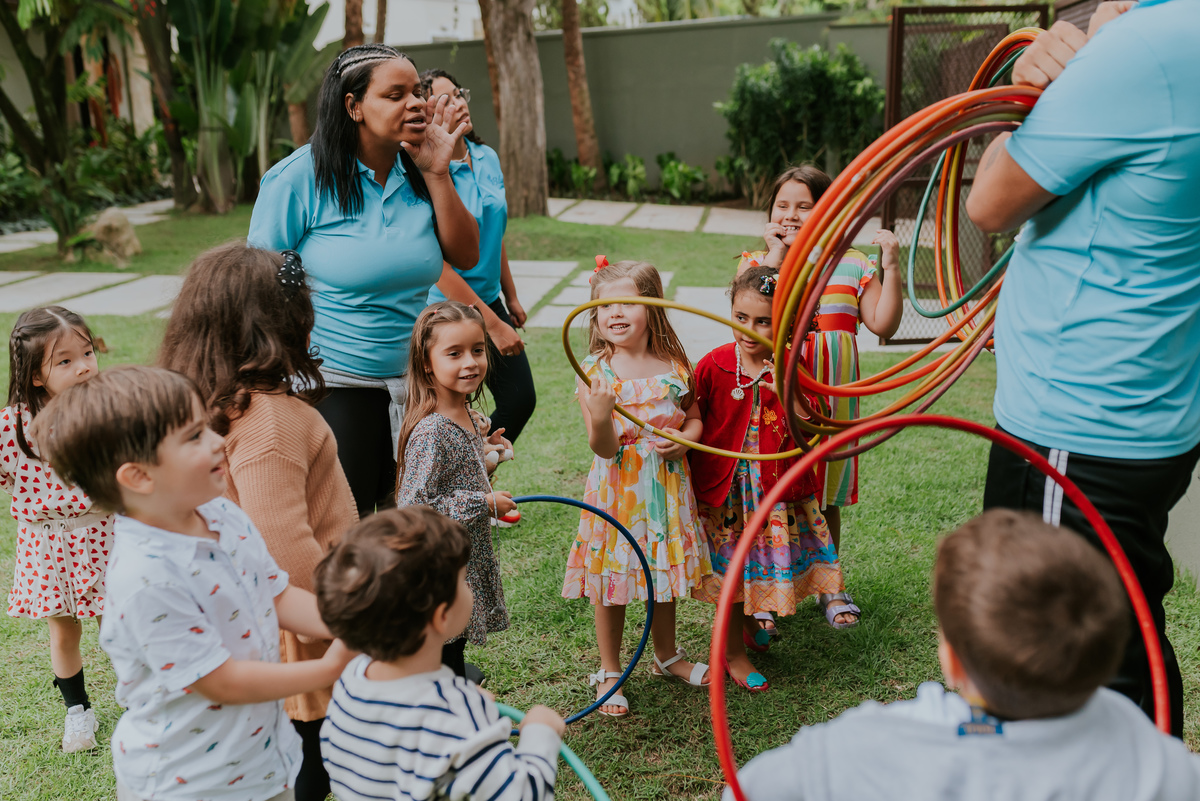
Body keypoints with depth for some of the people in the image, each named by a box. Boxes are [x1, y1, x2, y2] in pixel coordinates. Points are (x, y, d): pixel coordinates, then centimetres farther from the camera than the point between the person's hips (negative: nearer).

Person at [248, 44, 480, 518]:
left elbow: (465, 256, -1)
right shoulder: (300, 177, -12)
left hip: (413, 386, 5)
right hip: (333, 389, -5)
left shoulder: (419, 175, 3)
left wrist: (437, 174, -10)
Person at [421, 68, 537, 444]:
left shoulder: (487, 158, 3)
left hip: (489, 298, 8)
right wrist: (493, 324, -19)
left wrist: (511, 297, 18)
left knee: (521, 400, 12)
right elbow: (439, 267, -21)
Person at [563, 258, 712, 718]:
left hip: (666, 487, 3)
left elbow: (695, 418, 11)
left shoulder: (675, 365, -1)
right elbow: (604, 448, -15)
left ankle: (667, 656, 41)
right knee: (610, 582, 7)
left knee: (664, 574, 18)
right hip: (617, 489, -3)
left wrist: (684, 439, -11)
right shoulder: (594, 372, -11)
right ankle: (608, 672, 25)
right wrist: (599, 418, -35)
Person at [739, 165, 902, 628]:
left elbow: (883, 324, -2)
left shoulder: (852, 265, 6)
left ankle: (828, 585, 33)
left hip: (829, 397, 2)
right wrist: (776, 254, -15)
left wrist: (890, 266, -9)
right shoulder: (756, 261, 3)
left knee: (825, 495, 14)